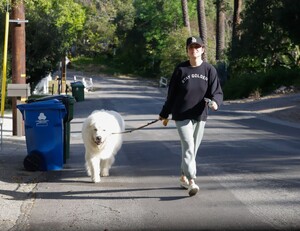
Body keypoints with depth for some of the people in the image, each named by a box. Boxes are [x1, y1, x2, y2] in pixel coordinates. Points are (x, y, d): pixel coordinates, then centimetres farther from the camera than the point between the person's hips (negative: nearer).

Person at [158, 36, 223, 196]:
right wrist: (164, 114, 10)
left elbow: (217, 92, -2)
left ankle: (184, 177, 31)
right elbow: (172, 93, 4)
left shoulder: (209, 70, -1)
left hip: (200, 116, 3)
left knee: (193, 149, 13)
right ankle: (191, 182, -16)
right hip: (182, 115, -3)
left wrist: (215, 102, -26)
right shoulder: (180, 69, -4)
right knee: (188, 147, -14)